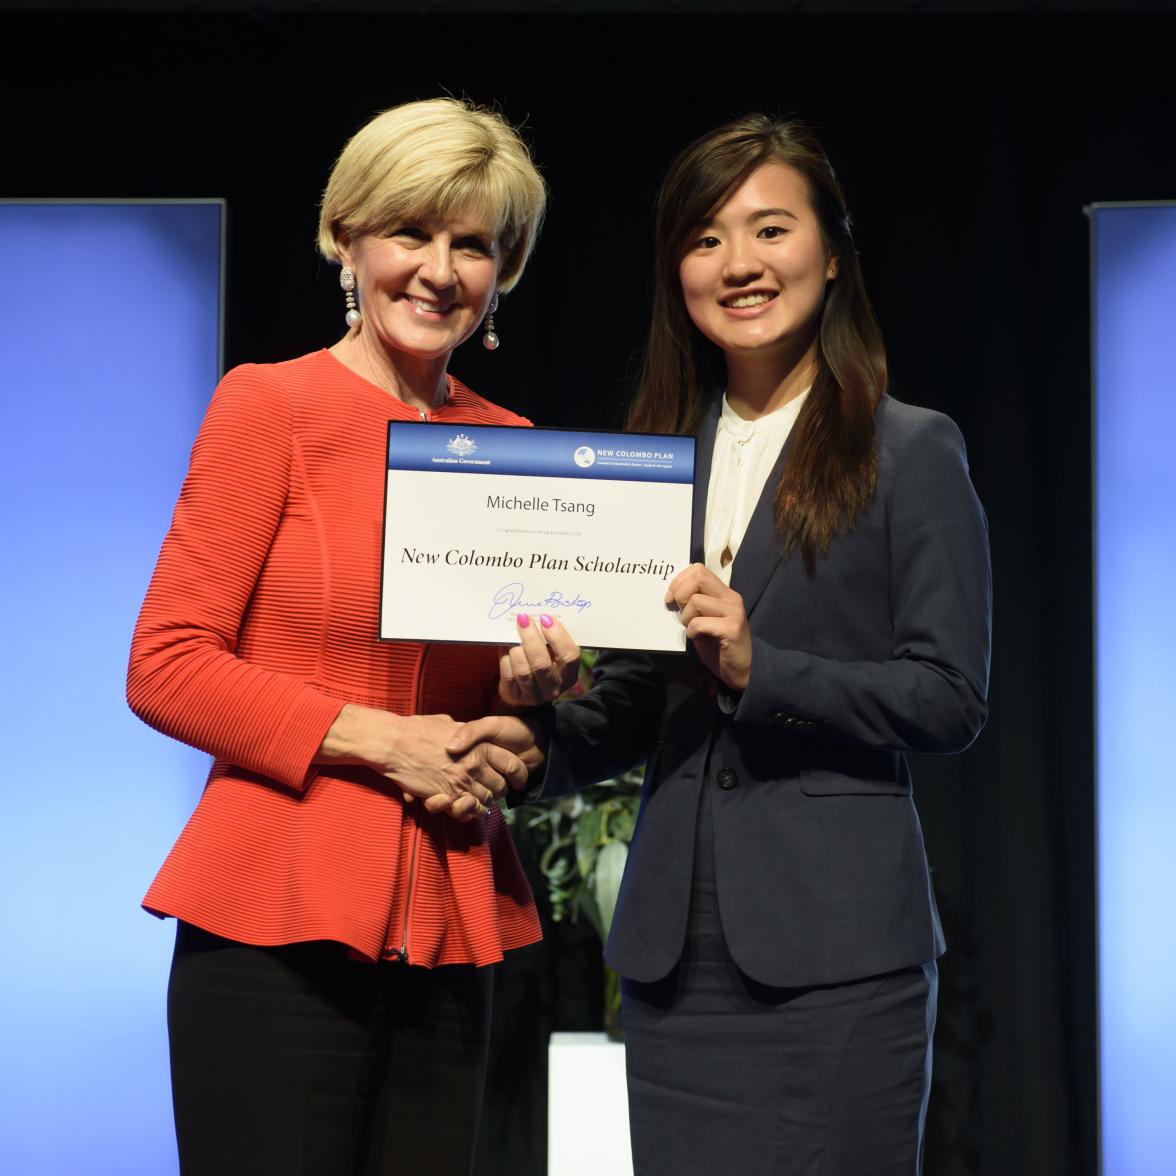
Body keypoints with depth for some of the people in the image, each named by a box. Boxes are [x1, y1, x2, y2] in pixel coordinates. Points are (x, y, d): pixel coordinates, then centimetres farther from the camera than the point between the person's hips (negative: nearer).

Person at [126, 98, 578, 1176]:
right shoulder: (269, 408, -3)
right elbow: (165, 667, -7)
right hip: (281, 921, -5)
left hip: (449, 931, 5)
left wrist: (529, 694, -2)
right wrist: (382, 740, -12)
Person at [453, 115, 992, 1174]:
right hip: (676, 942, 5)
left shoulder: (911, 452, -1)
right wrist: (546, 742, -4)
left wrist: (759, 667, -18)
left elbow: (952, 699, -7)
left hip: (835, 944, -4)